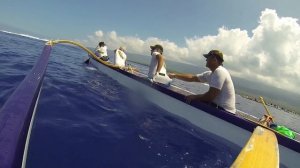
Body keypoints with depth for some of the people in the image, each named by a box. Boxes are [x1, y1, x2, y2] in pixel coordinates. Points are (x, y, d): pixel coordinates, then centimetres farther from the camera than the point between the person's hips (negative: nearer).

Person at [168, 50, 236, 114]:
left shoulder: (220, 71, -21)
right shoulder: (211, 74, 8)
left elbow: (210, 96, -26)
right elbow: (192, 78, 15)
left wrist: (193, 97, -13)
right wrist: (175, 75, 13)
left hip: (224, 111, -8)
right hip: (218, 106, 8)